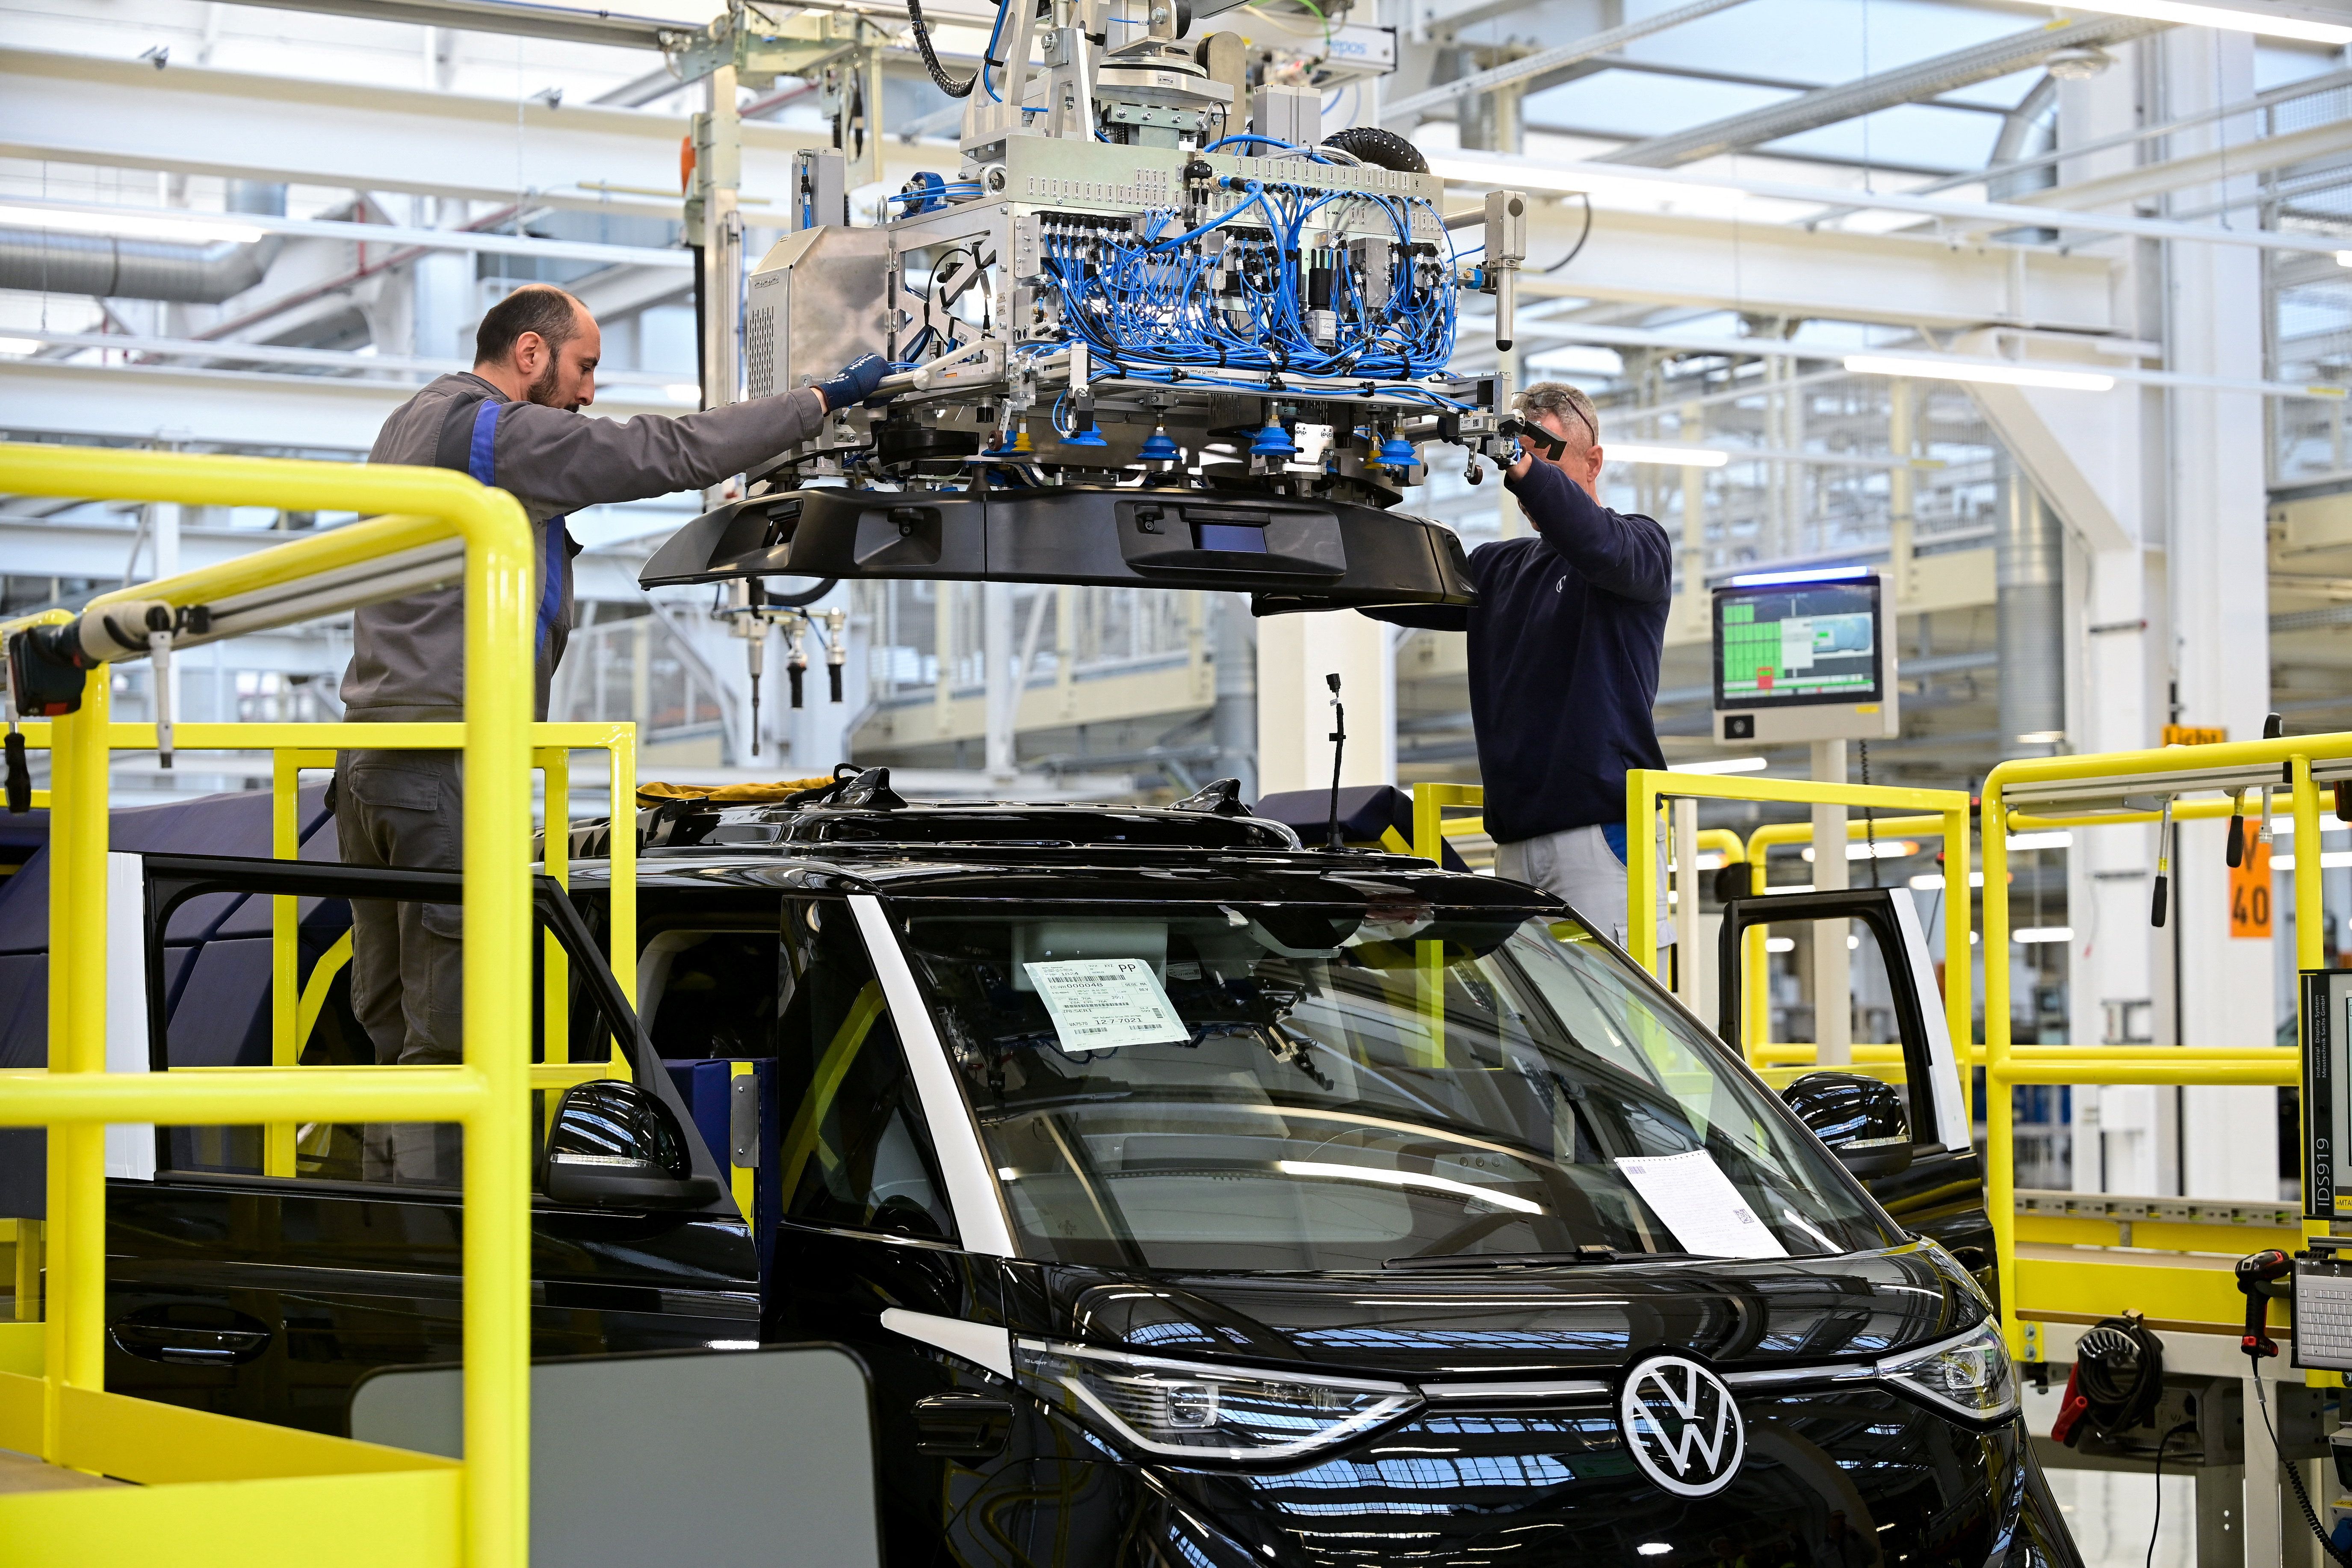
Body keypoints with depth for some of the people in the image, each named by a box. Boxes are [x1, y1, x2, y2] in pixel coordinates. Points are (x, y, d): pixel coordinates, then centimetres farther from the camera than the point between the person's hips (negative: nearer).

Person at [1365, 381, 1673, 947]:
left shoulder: (1641, 543, 3)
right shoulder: (1498, 567, 22)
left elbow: (1600, 547, -21)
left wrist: (1528, 468, -36)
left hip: (1603, 834, -6)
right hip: (1516, 845, 6)